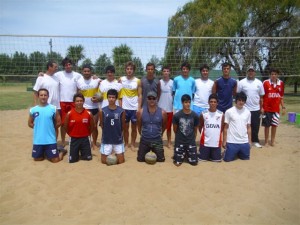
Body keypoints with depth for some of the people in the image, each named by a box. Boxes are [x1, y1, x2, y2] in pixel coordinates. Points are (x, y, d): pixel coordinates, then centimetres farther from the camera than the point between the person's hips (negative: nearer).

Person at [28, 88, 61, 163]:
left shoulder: (53, 108, -6)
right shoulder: (33, 110, 0)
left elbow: (59, 122, 1)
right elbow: (30, 123, 12)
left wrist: (50, 128, 1)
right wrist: (38, 128, 3)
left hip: (50, 140, -2)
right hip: (38, 140, 2)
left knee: (55, 159, -1)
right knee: (37, 158, 12)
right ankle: (44, 153, 42)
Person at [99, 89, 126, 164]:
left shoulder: (121, 111, -7)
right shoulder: (102, 111, -6)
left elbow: (123, 126, 3)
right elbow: (102, 125, 4)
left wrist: (117, 132, 9)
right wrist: (108, 132, 5)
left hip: (118, 140, 0)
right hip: (106, 140, 0)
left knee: (121, 161, 3)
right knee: (104, 161, 6)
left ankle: (116, 154, 34)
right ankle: (110, 153, 36)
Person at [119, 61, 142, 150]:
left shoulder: (138, 81, 0)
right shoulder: (121, 80, 2)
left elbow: (140, 95, 0)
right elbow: (120, 94, 4)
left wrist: (139, 108, -8)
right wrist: (120, 107, -3)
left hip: (135, 108, 0)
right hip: (125, 108, 1)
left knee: (134, 127, 8)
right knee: (125, 127, 9)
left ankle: (133, 144, 19)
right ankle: (126, 144, 20)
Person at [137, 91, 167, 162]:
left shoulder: (162, 112, -9)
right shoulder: (141, 112, -8)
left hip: (157, 140, 0)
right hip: (144, 140, 1)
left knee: (161, 159, 3)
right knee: (140, 159, 5)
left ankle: (154, 151, 35)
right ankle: (147, 151, 38)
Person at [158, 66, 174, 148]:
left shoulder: (172, 82, 1)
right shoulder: (159, 82, 0)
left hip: (170, 108, 0)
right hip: (160, 108, 0)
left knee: (169, 126, 10)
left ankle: (169, 142, 20)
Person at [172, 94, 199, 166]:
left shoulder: (195, 115, -7)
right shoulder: (177, 115, -12)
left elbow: (195, 130, 6)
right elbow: (175, 129, 2)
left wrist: (192, 138, 8)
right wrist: (180, 136, 9)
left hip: (191, 142, 1)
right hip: (179, 142, -1)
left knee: (194, 162, 1)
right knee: (177, 163, -1)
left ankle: (187, 153, 31)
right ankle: (183, 153, 30)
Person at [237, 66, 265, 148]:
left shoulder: (259, 83, 4)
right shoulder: (241, 82, -3)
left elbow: (261, 96, 9)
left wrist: (261, 108, 8)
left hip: (256, 109, 2)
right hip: (245, 109, -2)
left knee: (256, 126, 9)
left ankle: (255, 141, 24)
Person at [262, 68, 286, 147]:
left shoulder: (281, 83, 3)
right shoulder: (265, 83, -8)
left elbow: (281, 97, 11)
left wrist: (283, 107, 7)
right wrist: (261, 107, -9)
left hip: (276, 108, 3)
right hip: (267, 108, -3)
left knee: (274, 124, 9)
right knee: (267, 125, 5)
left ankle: (272, 140, 22)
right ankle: (266, 141, 17)